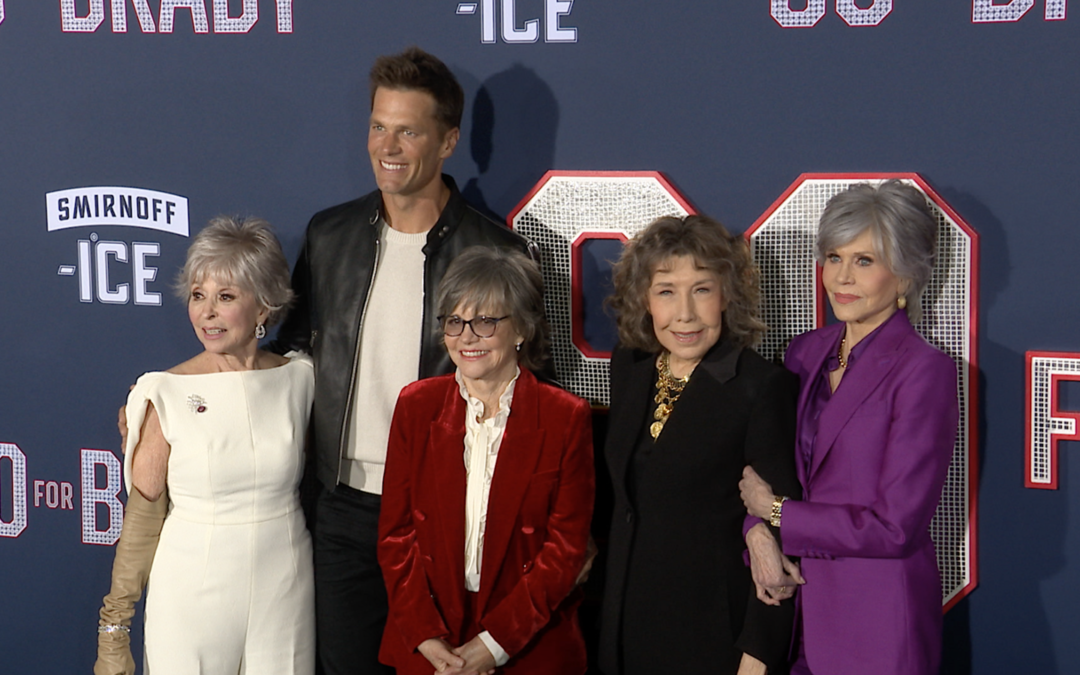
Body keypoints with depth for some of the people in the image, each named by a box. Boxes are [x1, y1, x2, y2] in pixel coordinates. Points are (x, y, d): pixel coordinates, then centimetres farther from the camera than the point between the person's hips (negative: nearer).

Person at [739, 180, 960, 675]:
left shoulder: (924, 372, -13)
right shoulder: (806, 352, 6)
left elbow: (895, 527, -17)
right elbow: (764, 464, 8)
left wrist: (778, 513, -10)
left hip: (878, 622, -5)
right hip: (800, 610, 5)